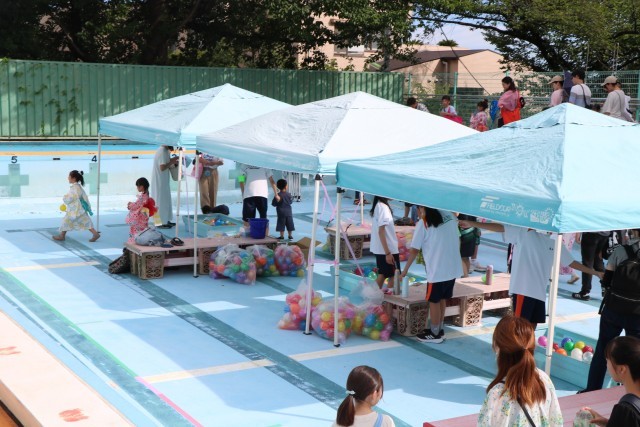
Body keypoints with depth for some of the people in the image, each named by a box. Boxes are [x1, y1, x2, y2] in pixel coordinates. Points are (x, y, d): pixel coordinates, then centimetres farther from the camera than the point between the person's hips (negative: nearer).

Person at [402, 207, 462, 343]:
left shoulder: (423, 223, -8)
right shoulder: (450, 215, 7)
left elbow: (414, 250, -4)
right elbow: (458, 241, 18)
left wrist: (405, 269, 5)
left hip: (437, 270, -6)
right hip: (454, 268, 6)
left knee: (434, 301, 9)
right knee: (442, 299, 19)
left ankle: (435, 334, 17)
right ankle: (439, 330, 29)